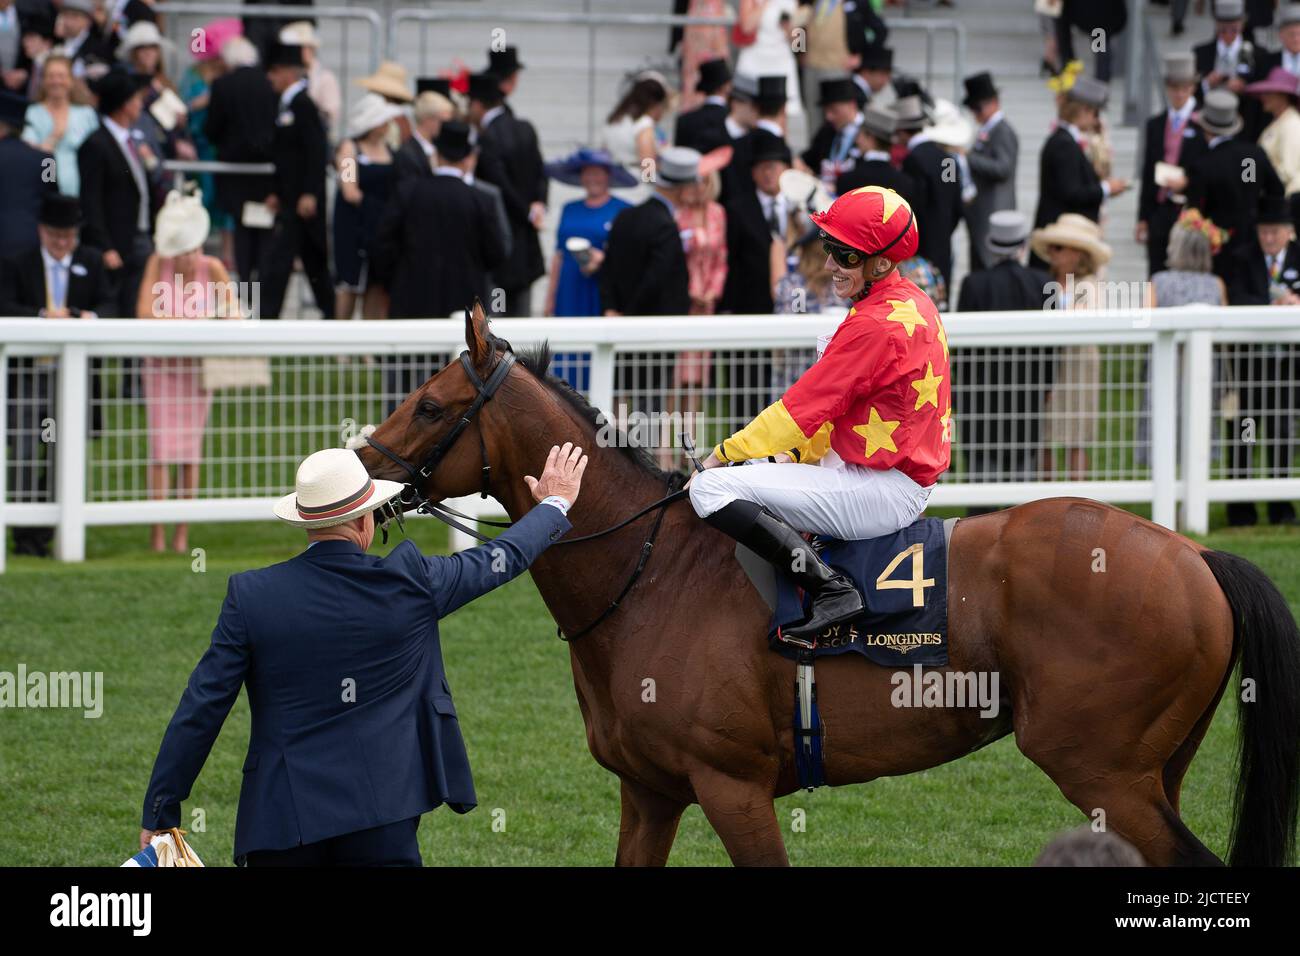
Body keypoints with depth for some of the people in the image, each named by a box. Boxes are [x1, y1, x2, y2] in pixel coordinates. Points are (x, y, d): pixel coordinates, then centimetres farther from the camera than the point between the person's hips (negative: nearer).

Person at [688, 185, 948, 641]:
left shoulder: (875, 325, -21)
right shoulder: (912, 304, 11)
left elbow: (805, 406, -16)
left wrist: (725, 453, -6)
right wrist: (797, 452, 11)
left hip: (881, 493, -11)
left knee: (712, 489, -18)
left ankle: (832, 591, -20)